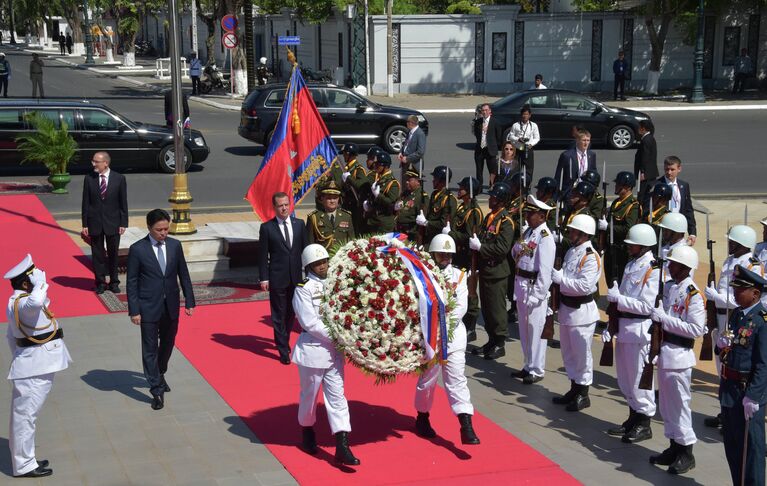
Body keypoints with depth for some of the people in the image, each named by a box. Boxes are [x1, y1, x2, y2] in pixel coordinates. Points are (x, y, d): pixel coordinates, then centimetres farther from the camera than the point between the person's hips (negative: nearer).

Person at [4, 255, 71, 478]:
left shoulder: (18, 301, 12)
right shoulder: (21, 303, -22)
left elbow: (12, 336, 21)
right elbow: (36, 302, -48)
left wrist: (19, 357, 29)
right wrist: (41, 283, -30)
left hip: (36, 365, 11)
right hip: (34, 368, -11)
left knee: (26, 415, 19)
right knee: (25, 415, -2)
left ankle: (25, 459, 31)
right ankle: (23, 465, 5)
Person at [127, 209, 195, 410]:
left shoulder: (175, 245, 0)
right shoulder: (137, 249, -10)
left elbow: (183, 275, 7)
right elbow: (132, 282, -7)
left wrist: (189, 301, 5)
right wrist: (134, 310, -10)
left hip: (171, 306, 4)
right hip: (149, 307, -4)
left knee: (167, 343, 19)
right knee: (150, 349, 1)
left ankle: (159, 374, 44)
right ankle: (157, 390, 9)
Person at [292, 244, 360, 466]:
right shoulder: (304, 289, -11)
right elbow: (310, 323, -17)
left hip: (334, 349, 5)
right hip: (312, 348, -5)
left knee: (337, 395, 1)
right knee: (309, 394, 12)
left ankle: (342, 447, -1)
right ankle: (307, 433, 37)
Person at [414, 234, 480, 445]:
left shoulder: (459, 275, 5)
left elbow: (461, 307, -2)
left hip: (454, 334, 2)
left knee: (457, 379, -5)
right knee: (427, 378, 11)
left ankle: (466, 427, -12)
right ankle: (422, 417, 33)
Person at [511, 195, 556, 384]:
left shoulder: (545, 237, -17)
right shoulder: (528, 231, 9)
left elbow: (545, 271, -20)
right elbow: (515, 253, 15)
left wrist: (536, 295, -20)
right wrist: (518, 247, -6)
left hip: (535, 287, -9)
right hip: (521, 284, 9)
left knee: (536, 330, 1)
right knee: (524, 329, 18)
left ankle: (536, 370, 11)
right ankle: (528, 366, 31)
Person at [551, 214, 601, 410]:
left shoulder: (591, 257, -18)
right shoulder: (571, 252, 9)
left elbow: (585, 286, -26)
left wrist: (560, 278, -22)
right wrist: (556, 277, 0)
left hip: (581, 311, -9)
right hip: (566, 307, 9)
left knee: (582, 353, 2)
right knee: (568, 352, 18)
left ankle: (583, 394, 13)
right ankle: (574, 389, 32)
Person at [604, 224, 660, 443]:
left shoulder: (653, 271, -14)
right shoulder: (630, 266, 12)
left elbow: (647, 306, -20)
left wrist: (618, 298, -17)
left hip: (640, 331, -9)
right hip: (624, 328, 9)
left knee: (639, 378, 1)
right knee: (625, 378, 17)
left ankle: (644, 425, 13)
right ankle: (633, 419, 31)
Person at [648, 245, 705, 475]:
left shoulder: (694, 295, -16)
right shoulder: (669, 288, 8)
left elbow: (697, 329, -21)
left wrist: (665, 319, -21)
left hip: (679, 357, -8)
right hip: (664, 353, 8)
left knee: (679, 404, -1)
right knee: (666, 404, 15)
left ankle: (687, 454, 10)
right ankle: (674, 448, 27)